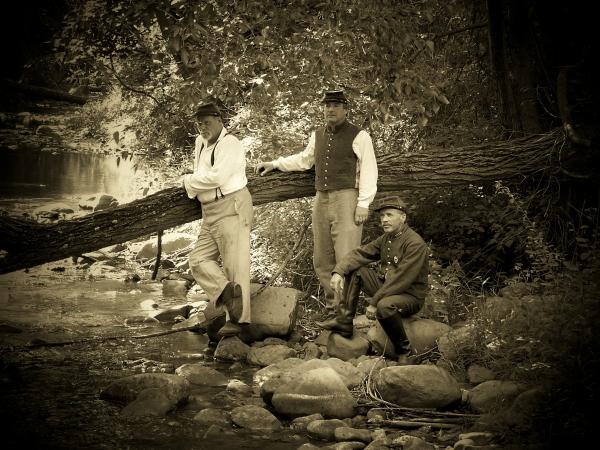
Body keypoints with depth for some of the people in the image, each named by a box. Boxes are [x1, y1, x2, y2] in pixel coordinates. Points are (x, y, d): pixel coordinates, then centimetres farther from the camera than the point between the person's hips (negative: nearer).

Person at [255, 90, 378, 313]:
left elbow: (368, 170, -6)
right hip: (321, 200, 7)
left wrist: (363, 203, -12)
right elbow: (304, 160, 32)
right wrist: (274, 164, 26)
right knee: (322, 260, 10)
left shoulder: (358, 136, -2)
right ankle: (332, 304, 21)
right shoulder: (317, 135, 17)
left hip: (346, 198, -7)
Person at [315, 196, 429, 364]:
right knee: (354, 269, 0)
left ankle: (403, 351, -16)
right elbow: (360, 253, 2)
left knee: (384, 306, -39)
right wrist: (338, 272, -15)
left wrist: (375, 302, -24)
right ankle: (344, 322, -1)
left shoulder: (415, 244, -21)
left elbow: (401, 280, -26)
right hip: (386, 286, 8)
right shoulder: (386, 238, 7)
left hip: (409, 296, -8)